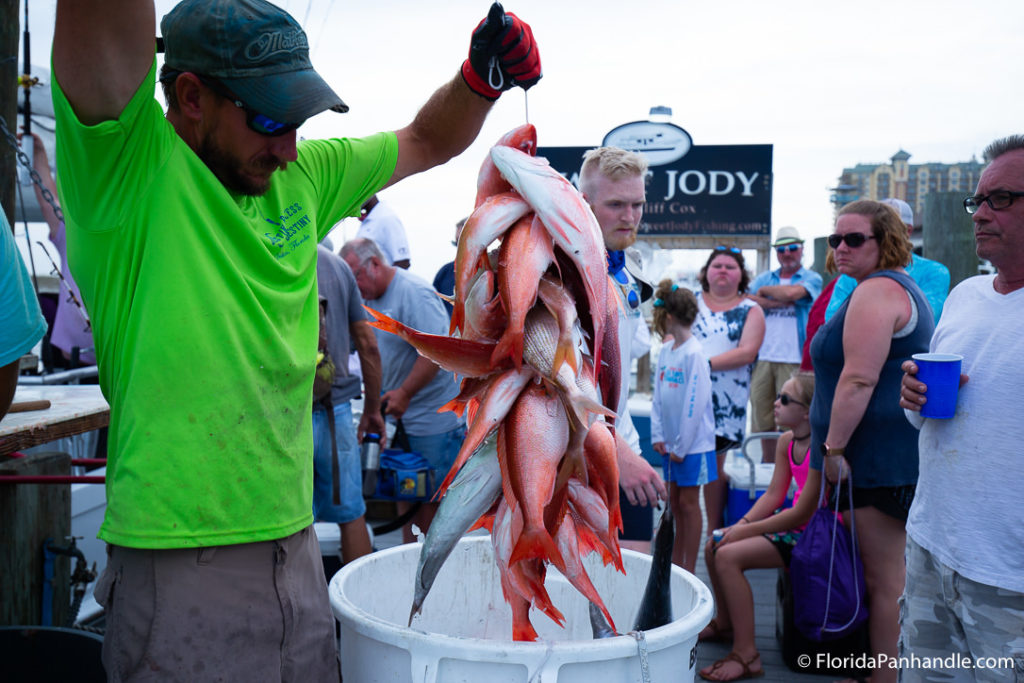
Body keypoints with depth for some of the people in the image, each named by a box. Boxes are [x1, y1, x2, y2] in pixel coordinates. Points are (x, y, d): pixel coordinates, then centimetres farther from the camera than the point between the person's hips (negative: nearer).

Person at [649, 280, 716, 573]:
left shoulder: (694, 353, -17)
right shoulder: (665, 350, 6)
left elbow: (695, 403, -18)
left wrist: (682, 446, -15)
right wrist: (657, 435, 2)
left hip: (693, 442, -7)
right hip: (671, 442, 7)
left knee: (688, 503, 1)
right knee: (674, 500, 14)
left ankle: (688, 569, 12)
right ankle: (675, 564, 26)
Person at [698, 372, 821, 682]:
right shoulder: (786, 441, 5)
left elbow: (803, 513, -23)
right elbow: (773, 495, 8)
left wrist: (746, 531, -18)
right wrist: (741, 524, -8)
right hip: (795, 522, 10)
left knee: (729, 556, -21)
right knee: (714, 546, 9)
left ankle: (746, 655, -12)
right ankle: (725, 623, 31)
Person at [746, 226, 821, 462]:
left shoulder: (811, 278, 6)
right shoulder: (765, 278, 18)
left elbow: (791, 293, -15)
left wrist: (764, 291, 3)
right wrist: (781, 302, -8)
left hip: (794, 360, -4)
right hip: (762, 358, 4)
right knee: (763, 420, 8)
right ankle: (768, 466, 21)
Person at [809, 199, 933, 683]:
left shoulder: (876, 290, -14)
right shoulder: (901, 287, 20)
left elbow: (859, 379, -22)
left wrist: (833, 447, -17)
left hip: (880, 457, -11)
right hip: (892, 456, 11)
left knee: (885, 580, -1)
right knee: (889, 575, 17)